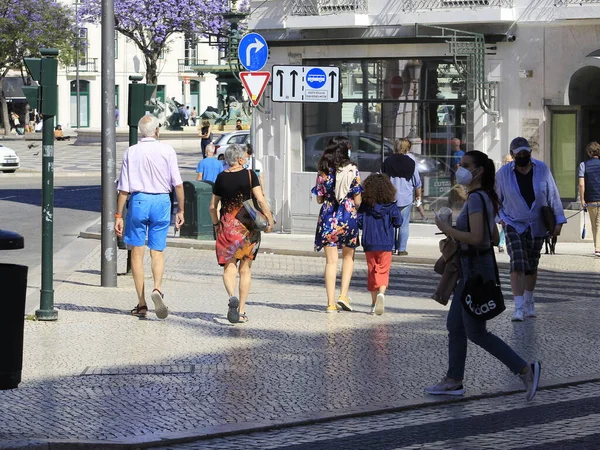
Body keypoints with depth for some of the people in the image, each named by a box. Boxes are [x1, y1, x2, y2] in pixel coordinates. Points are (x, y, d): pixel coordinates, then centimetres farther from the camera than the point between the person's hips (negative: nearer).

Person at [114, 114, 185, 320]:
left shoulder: (131, 152, 1)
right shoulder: (167, 151, -1)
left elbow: (124, 188, 0)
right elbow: (178, 183, -2)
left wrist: (118, 215, 5)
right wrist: (180, 210, 7)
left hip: (138, 201, 0)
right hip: (161, 202, 0)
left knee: (137, 253, 8)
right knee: (157, 252, 9)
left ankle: (141, 304, 6)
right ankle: (157, 288, -19)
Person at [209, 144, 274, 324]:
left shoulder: (221, 178, 3)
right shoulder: (249, 175, -4)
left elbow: (212, 206, 8)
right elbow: (261, 200, -12)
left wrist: (216, 224, 22)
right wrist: (270, 220, -3)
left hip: (227, 226, 1)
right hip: (248, 227, -1)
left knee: (229, 267, 3)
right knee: (245, 269, 8)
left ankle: (232, 296, -27)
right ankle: (241, 311, 10)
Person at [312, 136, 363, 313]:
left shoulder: (323, 171, -2)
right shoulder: (352, 170, -7)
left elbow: (319, 199, 3)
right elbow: (357, 200, -6)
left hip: (328, 217, 1)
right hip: (348, 217, -1)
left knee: (331, 261, 5)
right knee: (348, 257, 18)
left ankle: (331, 303, 1)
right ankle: (343, 295, 5)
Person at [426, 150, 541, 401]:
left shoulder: (476, 198, -18)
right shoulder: (485, 197, 12)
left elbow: (476, 238, -27)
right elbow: (494, 238, 18)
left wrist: (447, 230, -15)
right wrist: (455, 236, 16)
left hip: (477, 270, -10)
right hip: (471, 269, 10)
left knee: (476, 332, -3)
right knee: (454, 326, 14)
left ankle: (525, 369, -3)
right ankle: (453, 381, 19)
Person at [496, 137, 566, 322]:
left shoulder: (542, 169, -4)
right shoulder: (503, 173, -7)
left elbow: (553, 196, 1)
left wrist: (558, 221, -1)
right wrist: (500, 218, -4)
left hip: (537, 226, 2)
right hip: (514, 225, -2)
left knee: (532, 265, 10)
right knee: (517, 264, -16)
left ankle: (529, 303, 29)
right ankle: (518, 308, -20)